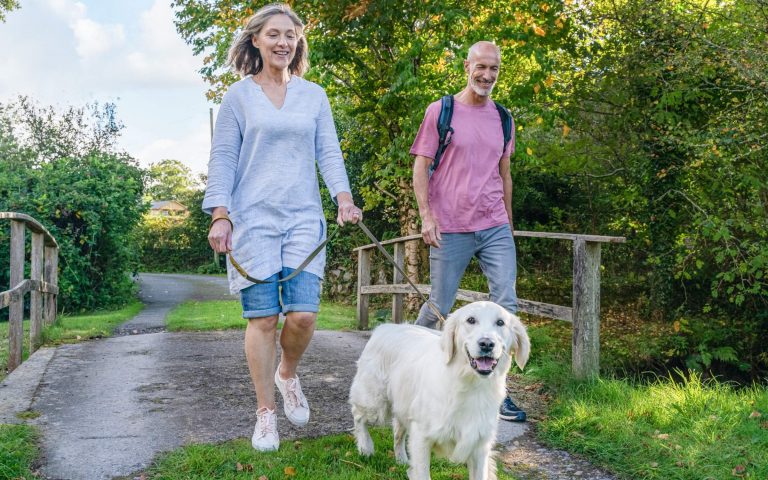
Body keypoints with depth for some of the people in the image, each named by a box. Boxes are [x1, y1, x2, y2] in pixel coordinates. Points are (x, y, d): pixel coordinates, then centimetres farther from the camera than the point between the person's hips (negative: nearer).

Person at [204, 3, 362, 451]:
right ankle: (266, 414, 11)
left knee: (303, 314, -7)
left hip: (303, 218, 2)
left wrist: (344, 197, -10)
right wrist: (220, 215, -9)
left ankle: (288, 374, 25)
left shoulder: (314, 95, 13)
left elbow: (328, 151, 8)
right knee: (263, 318, -3)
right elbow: (223, 159, 2)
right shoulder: (239, 95, 6)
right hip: (253, 218, -2)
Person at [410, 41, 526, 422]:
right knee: (439, 308, 3)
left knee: (506, 304, -5)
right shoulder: (441, 111, 0)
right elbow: (420, 166, -2)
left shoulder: (502, 118, 13)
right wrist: (426, 215, -11)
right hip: (450, 229, -4)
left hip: (495, 228, 4)